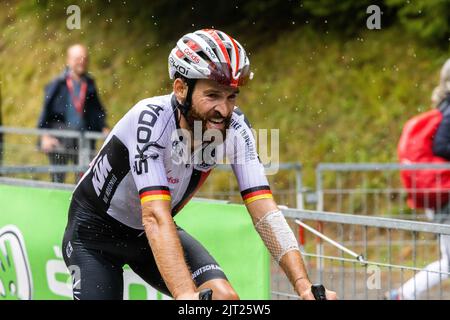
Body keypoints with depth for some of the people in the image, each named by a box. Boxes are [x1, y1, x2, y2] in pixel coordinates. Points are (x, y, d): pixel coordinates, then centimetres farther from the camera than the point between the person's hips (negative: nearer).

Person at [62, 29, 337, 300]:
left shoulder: (235, 128, -20)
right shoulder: (151, 120, -34)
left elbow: (265, 212, -23)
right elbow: (155, 217, -44)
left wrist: (305, 287, -36)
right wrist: (186, 295, -56)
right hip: (95, 231, -4)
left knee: (225, 297, -19)